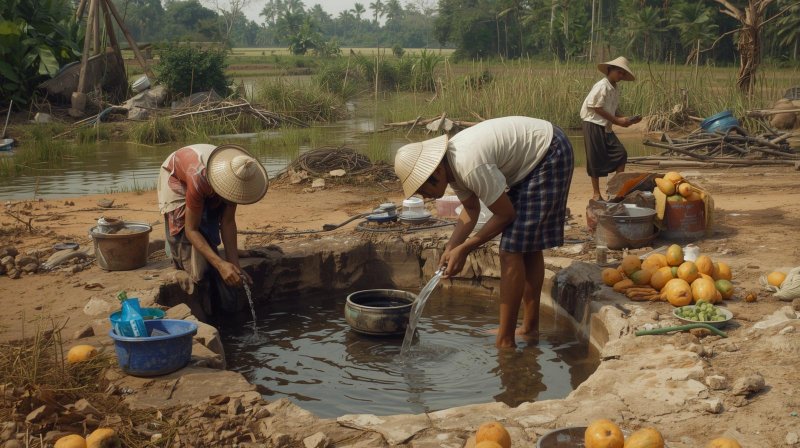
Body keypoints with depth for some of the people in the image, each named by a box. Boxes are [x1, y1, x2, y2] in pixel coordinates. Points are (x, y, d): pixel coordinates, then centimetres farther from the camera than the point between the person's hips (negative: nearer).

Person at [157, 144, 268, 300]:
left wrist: (234, 263, -30)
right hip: (176, 176, -5)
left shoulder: (237, 178, -32)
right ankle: (185, 270, -6)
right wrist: (221, 264, -48)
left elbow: (228, 222, -25)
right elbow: (191, 230, -40)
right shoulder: (198, 179, -47)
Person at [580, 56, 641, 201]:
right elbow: (596, 108, -19)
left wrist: (626, 119, -1)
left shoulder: (615, 89, 12)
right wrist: (617, 120, -17)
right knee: (596, 160, -3)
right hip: (594, 125, -9)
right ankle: (596, 194, 6)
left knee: (620, 153, 3)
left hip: (606, 127, 9)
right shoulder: (602, 86, -15)